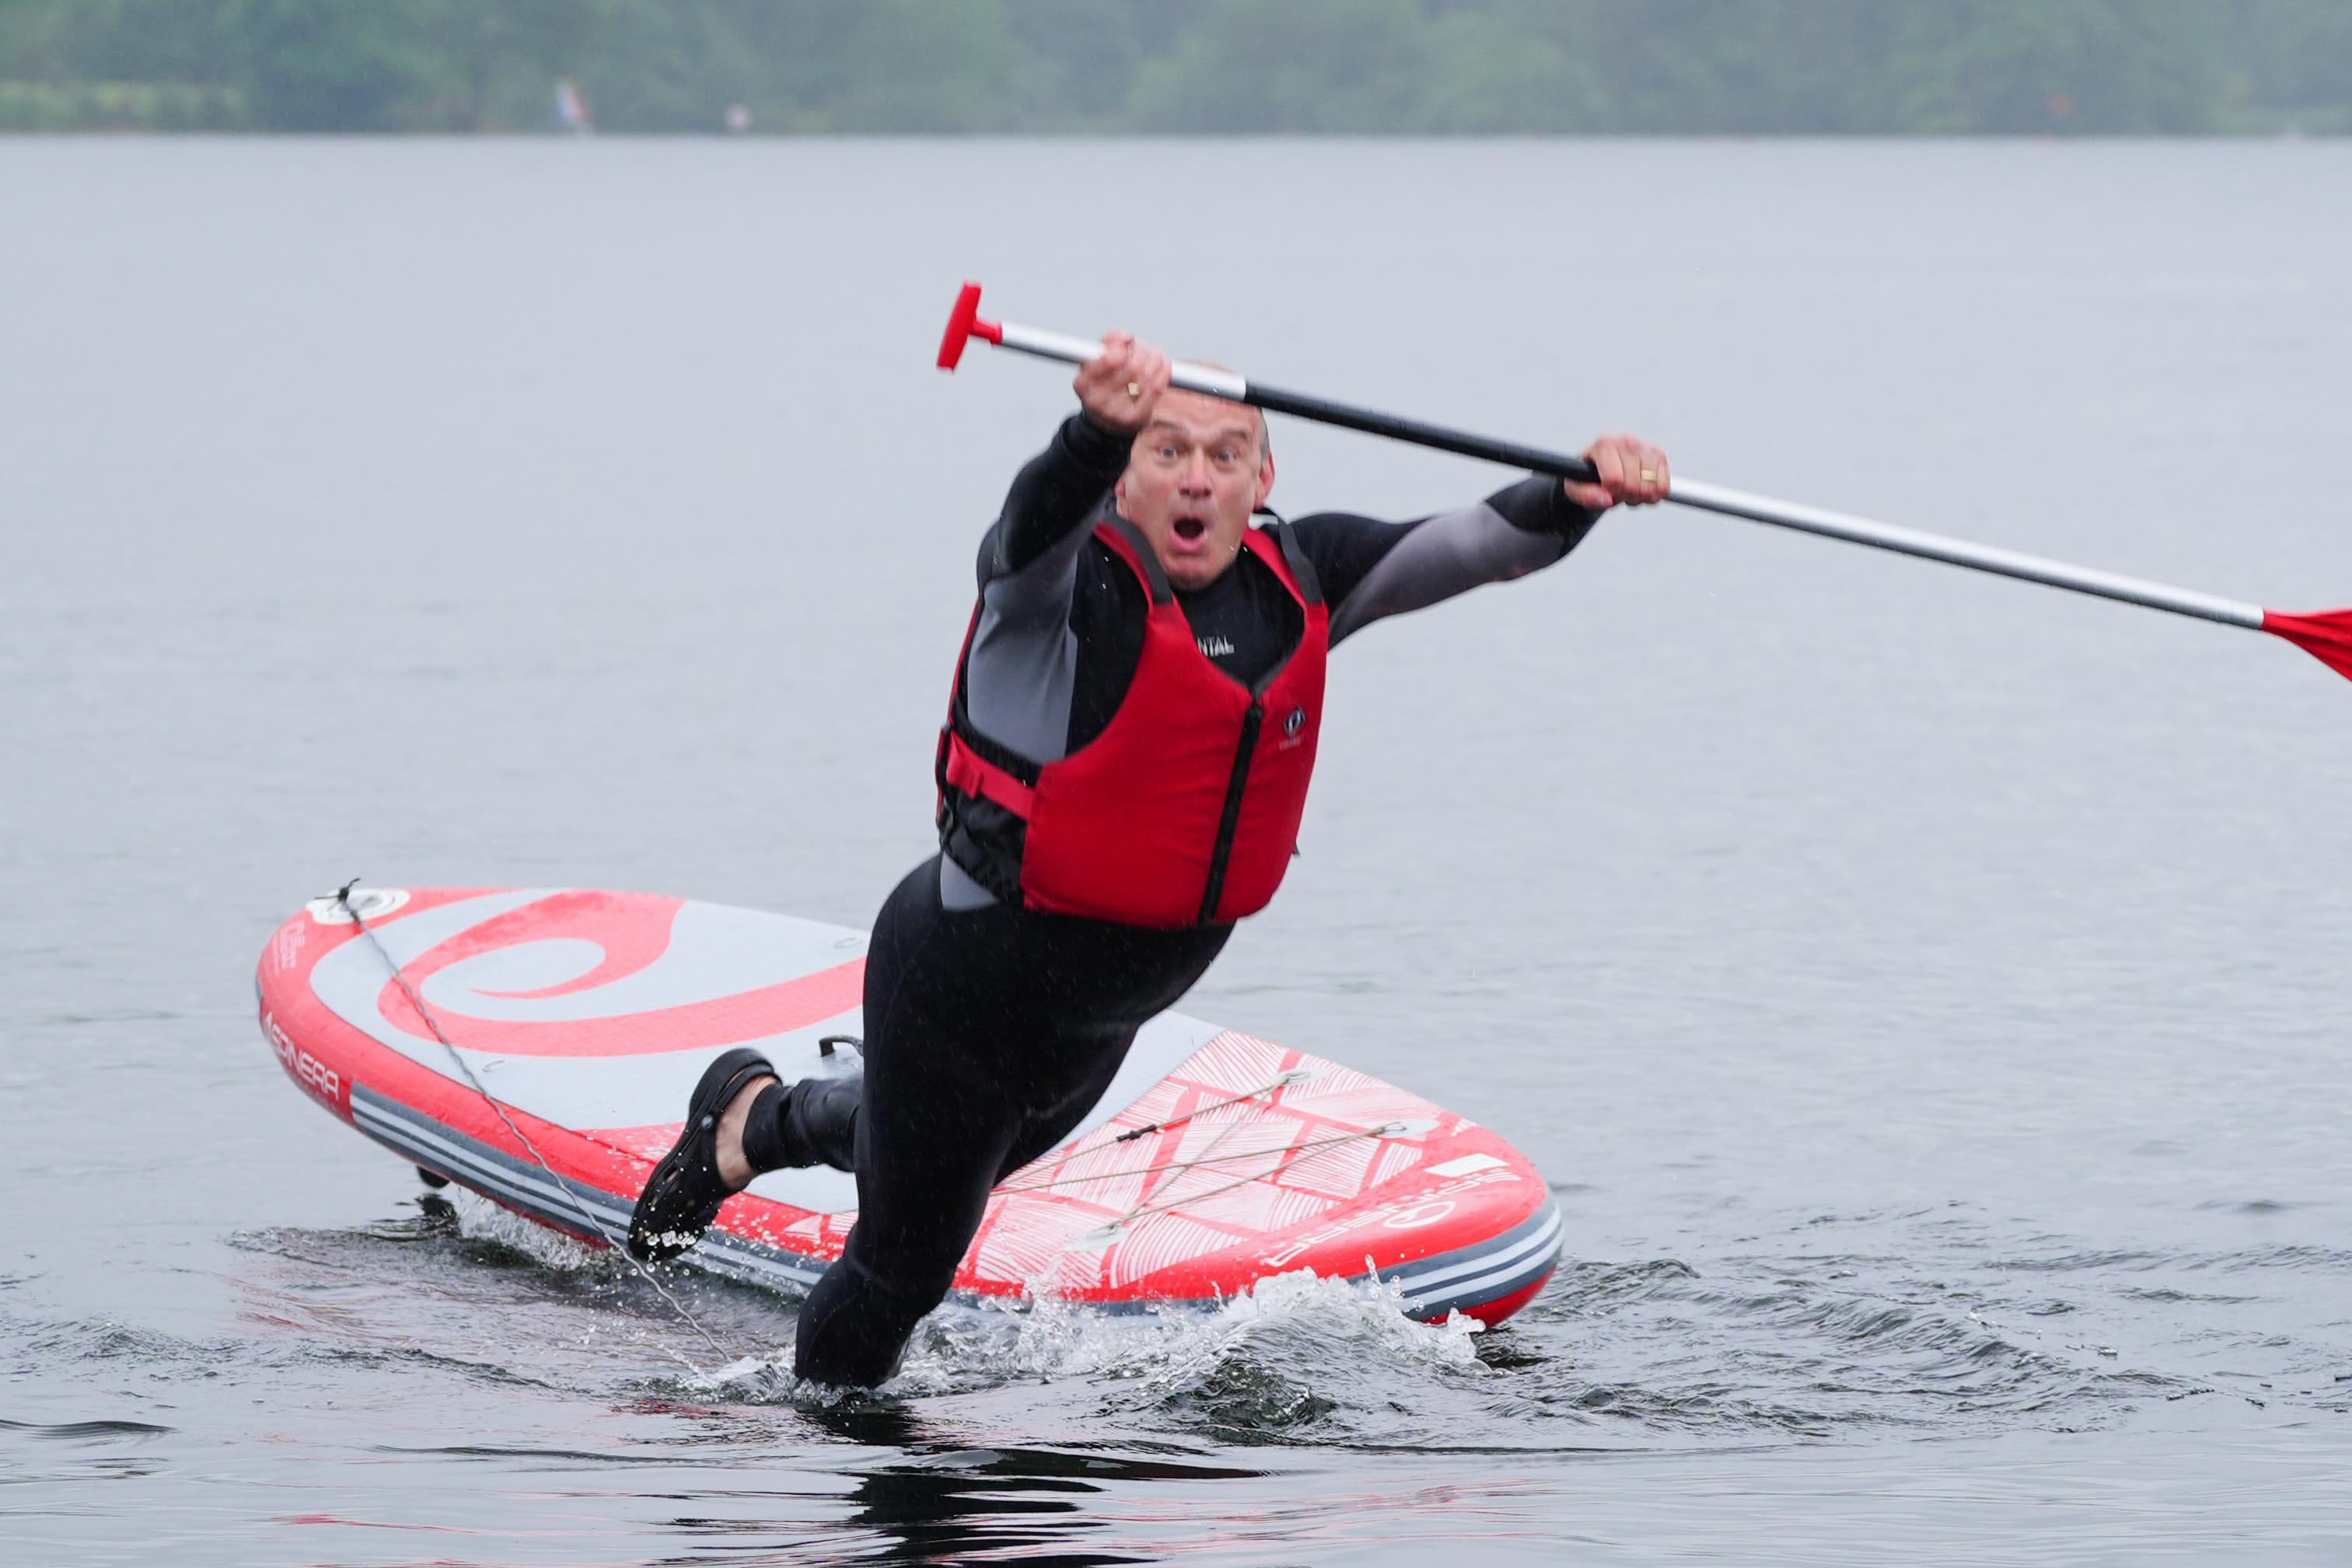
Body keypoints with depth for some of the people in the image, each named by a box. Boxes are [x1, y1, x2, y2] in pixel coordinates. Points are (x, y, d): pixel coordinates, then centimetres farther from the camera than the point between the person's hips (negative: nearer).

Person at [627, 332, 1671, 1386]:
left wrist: (1578, 495, -32)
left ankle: (757, 1120, 61)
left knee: (971, 1159, 34)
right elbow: (1037, 521, -48)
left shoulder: (1298, 586, -5)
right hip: (967, 980, -7)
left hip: (1104, 1012, 7)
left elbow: (1480, 546, -11)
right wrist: (1099, 429, -71)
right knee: (905, 1269, 9)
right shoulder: (1073, 579, -24)